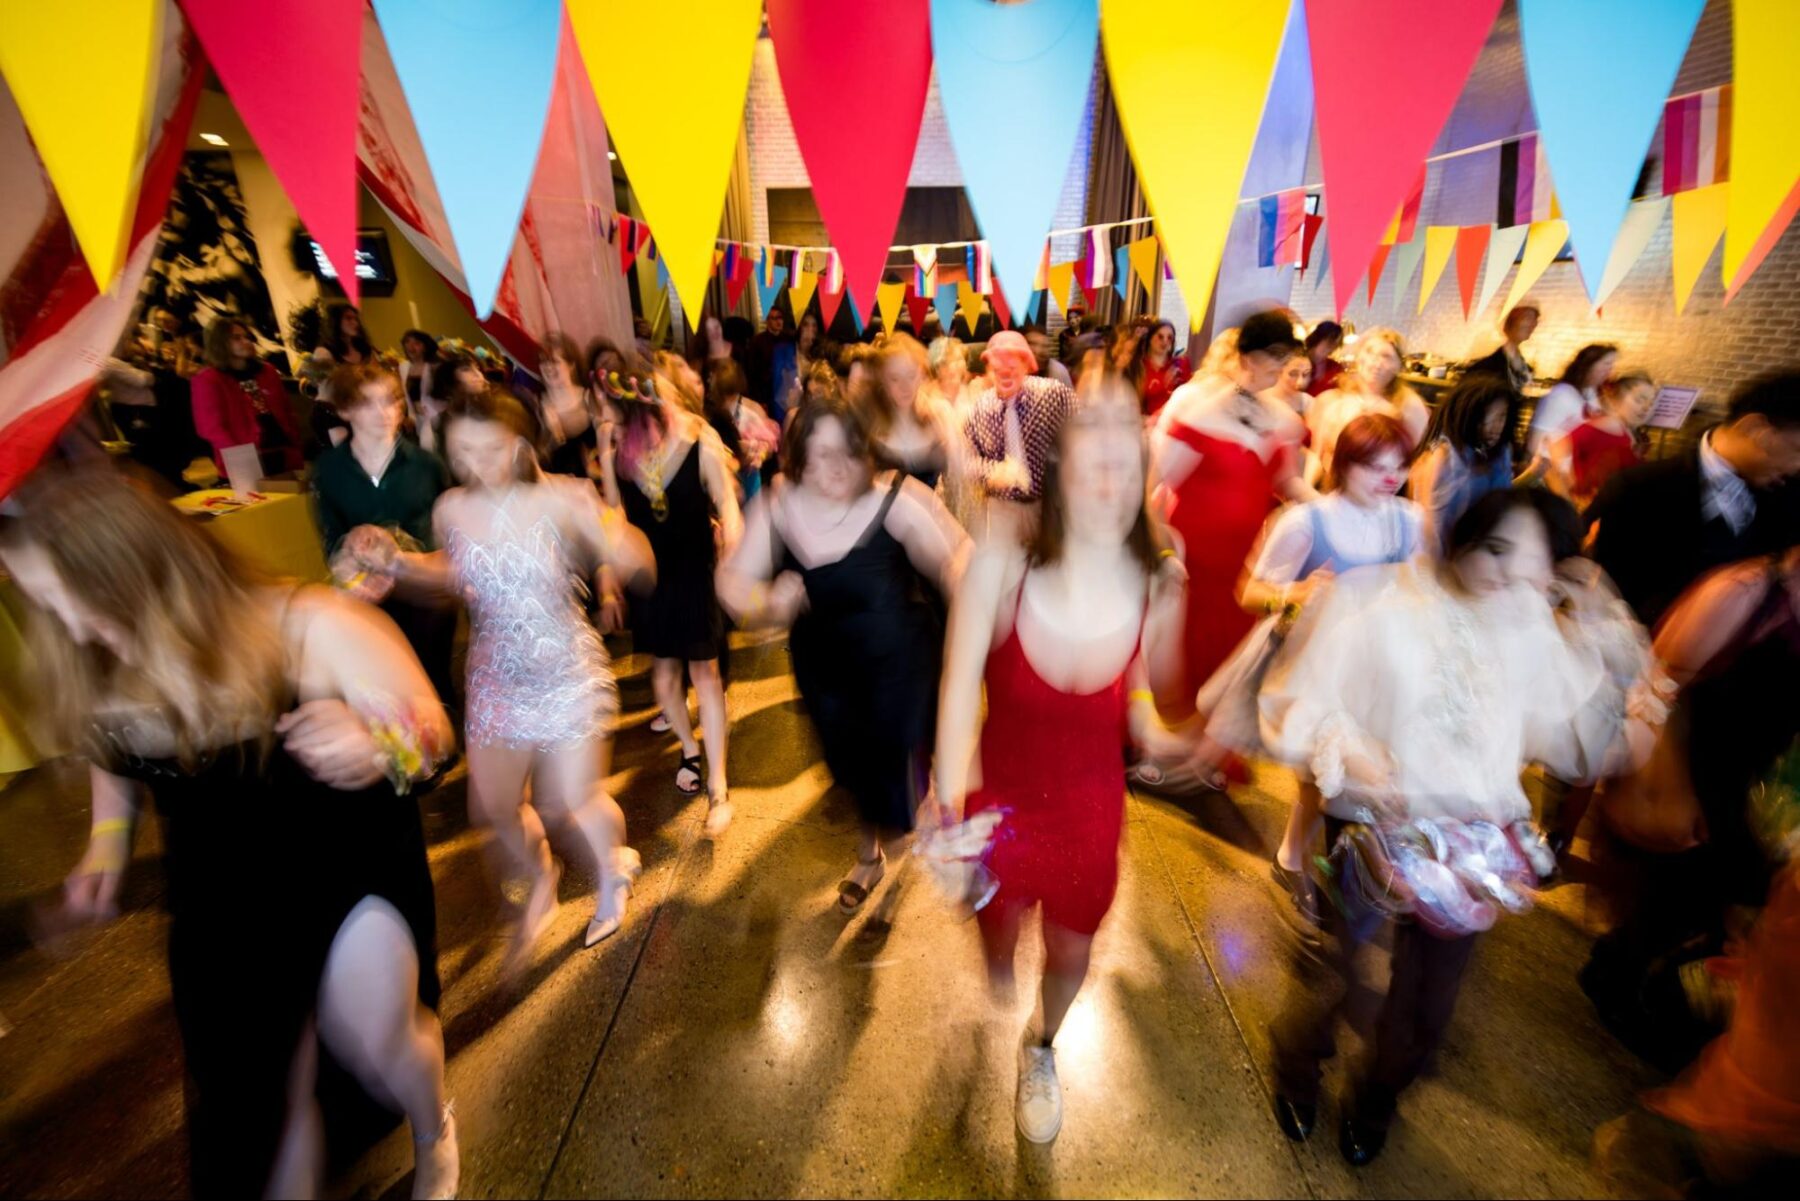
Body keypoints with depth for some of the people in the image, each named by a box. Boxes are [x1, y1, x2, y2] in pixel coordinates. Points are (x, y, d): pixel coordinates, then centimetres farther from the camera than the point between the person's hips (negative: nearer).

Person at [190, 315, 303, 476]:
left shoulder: (267, 371, 15)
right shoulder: (208, 380, -1)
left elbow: (285, 413, 16)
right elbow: (213, 428, -8)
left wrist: (295, 447, 5)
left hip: (283, 454, 5)